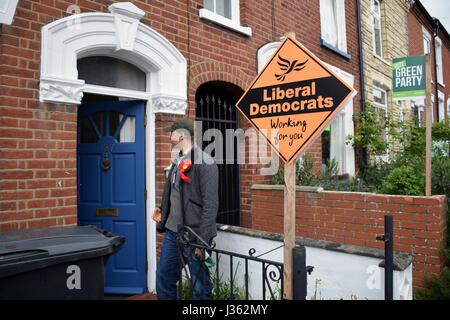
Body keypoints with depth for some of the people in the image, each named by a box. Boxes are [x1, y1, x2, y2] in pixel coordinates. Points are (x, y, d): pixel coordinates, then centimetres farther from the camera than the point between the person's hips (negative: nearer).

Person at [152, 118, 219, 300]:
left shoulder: (204, 163, -15)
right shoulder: (177, 161, 13)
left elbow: (210, 205, -19)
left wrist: (202, 242, -20)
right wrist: (162, 210, 9)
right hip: (172, 231, 9)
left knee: (200, 287, 5)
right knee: (164, 278, 19)